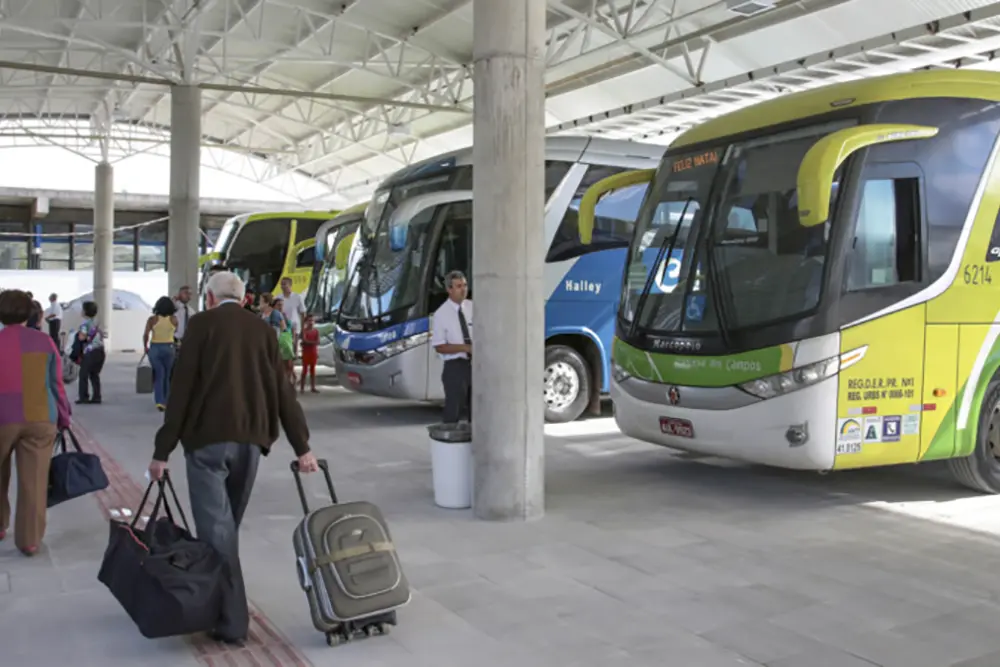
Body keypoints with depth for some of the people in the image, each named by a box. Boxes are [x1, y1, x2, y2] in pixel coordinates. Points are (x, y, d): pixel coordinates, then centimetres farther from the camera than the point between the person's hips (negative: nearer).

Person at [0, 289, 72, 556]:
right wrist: (64, 419, 14)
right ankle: (30, 541, 7)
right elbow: (57, 384, 4)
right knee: (34, 482, 4)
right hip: (40, 420, 0)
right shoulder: (44, 341, 2)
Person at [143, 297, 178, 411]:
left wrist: (145, 347, 1)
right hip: (168, 348, 0)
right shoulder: (173, 319, 0)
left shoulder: (152, 319, -4)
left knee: (159, 375, 1)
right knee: (166, 376, 12)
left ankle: (159, 401, -14)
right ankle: (165, 401, 17)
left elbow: (146, 334, -11)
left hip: (154, 348, 0)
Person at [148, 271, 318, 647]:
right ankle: (218, 605, 25)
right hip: (251, 438, 5)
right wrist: (302, 447, 11)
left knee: (216, 528, -2)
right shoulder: (262, 329, 11)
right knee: (227, 525, 17)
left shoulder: (202, 324, 0)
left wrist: (162, 450, -2)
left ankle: (232, 622, -3)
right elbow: (282, 391, 9)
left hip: (208, 437, -4)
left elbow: (182, 389, -5)